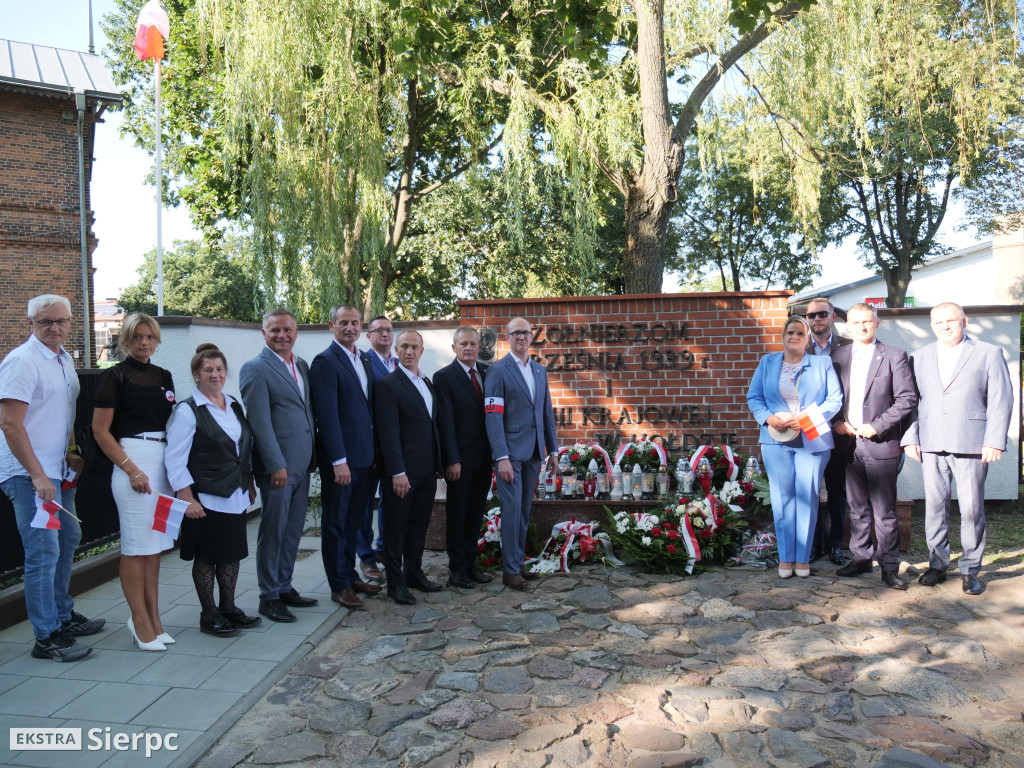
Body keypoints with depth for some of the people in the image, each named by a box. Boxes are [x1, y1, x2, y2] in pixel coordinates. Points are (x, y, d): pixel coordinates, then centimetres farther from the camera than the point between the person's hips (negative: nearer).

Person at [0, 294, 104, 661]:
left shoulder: (65, 360, 12)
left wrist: (69, 453, 13)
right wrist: (37, 475, -21)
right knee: (44, 553, -6)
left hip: (56, 470, 10)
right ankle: (47, 638, 5)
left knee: (67, 539, 19)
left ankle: (63, 615, 35)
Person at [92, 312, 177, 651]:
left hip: (164, 462, 6)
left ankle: (152, 619, 17)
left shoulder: (163, 376, 14)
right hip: (132, 460, -6)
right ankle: (141, 622, 8)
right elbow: (100, 430, -7)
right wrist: (131, 469, -12)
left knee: (155, 545, 9)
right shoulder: (114, 376, -2)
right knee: (137, 545, -2)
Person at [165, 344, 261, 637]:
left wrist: (249, 484, 15)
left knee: (233, 553, 13)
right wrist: (187, 499, -16)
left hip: (235, 496, 7)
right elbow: (175, 461, -13)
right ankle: (209, 615, 18)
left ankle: (228, 607, 28)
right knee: (207, 557, 4)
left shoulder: (234, 406, 10)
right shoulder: (187, 411, -10)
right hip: (206, 499, -6)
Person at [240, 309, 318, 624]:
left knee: (293, 531, 14)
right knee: (273, 532, 3)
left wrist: (312, 457, 13)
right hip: (277, 466, -7)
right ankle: (269, 597, 15)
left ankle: (284, 588, 27)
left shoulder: (302, 366, 14)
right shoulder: (256, 369, -9)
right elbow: (259, 421, -14)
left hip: (302, 464, 7)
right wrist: (277, 465, -18)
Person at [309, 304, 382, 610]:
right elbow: (327, 415, -17)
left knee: (354, 520, 17)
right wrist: (339, 461, -20)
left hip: (365, 458, 7)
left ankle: (350, 575, 30)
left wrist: (375, 453, 11)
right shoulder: (325, 362, -11)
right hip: (341, 459, -7)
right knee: (336, 522, 6)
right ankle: (339, 586, 17)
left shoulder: (364, 360, 13)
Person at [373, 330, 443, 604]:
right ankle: (396, 582, 14)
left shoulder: (427, 383, 14)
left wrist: (438, 464, 11)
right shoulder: (388, 385, -10)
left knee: (419, 525, 16)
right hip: (402, 471, -7)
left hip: (427, 470, 7)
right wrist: (397, 472, -19)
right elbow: (389, 433, -15)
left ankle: (414, 572, 29)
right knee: (396, 527, 4)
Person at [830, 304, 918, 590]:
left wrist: (877, 426, -13)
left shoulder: (894, 356, 0)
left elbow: (908, 398, -5)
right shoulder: (837, 356, 10)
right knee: (857, 508, 13)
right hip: (848, 444, 4)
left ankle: (889, 566, 9)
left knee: (884, 510, 0)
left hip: (881, 445, -3)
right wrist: (836, 422, -3)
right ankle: (860, 558, 24)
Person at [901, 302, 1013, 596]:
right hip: (932, 446, 3)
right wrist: (911, 437, 3)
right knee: (934, 507, 6)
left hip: (972, 446, -3)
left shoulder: (989, 353, 5)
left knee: (972, 509, 0)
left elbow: (1001, 400, 0)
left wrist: (994, 441, -9)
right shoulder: (920, 357, 14)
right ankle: (937, 565, 18)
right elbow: (911, 399, 12)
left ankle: (970, 571, 12)